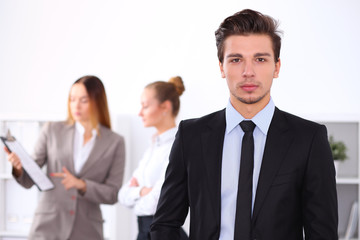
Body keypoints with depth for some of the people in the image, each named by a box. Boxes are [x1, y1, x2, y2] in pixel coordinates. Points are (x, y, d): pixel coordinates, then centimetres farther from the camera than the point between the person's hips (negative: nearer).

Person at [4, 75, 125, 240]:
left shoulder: (114, 142, 4)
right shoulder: (52, 131, 5)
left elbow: (113, 194, 1)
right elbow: (29, 180, 5)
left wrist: (81, 184, -15)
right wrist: (19, 167, -17)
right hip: (48, 227, 0)